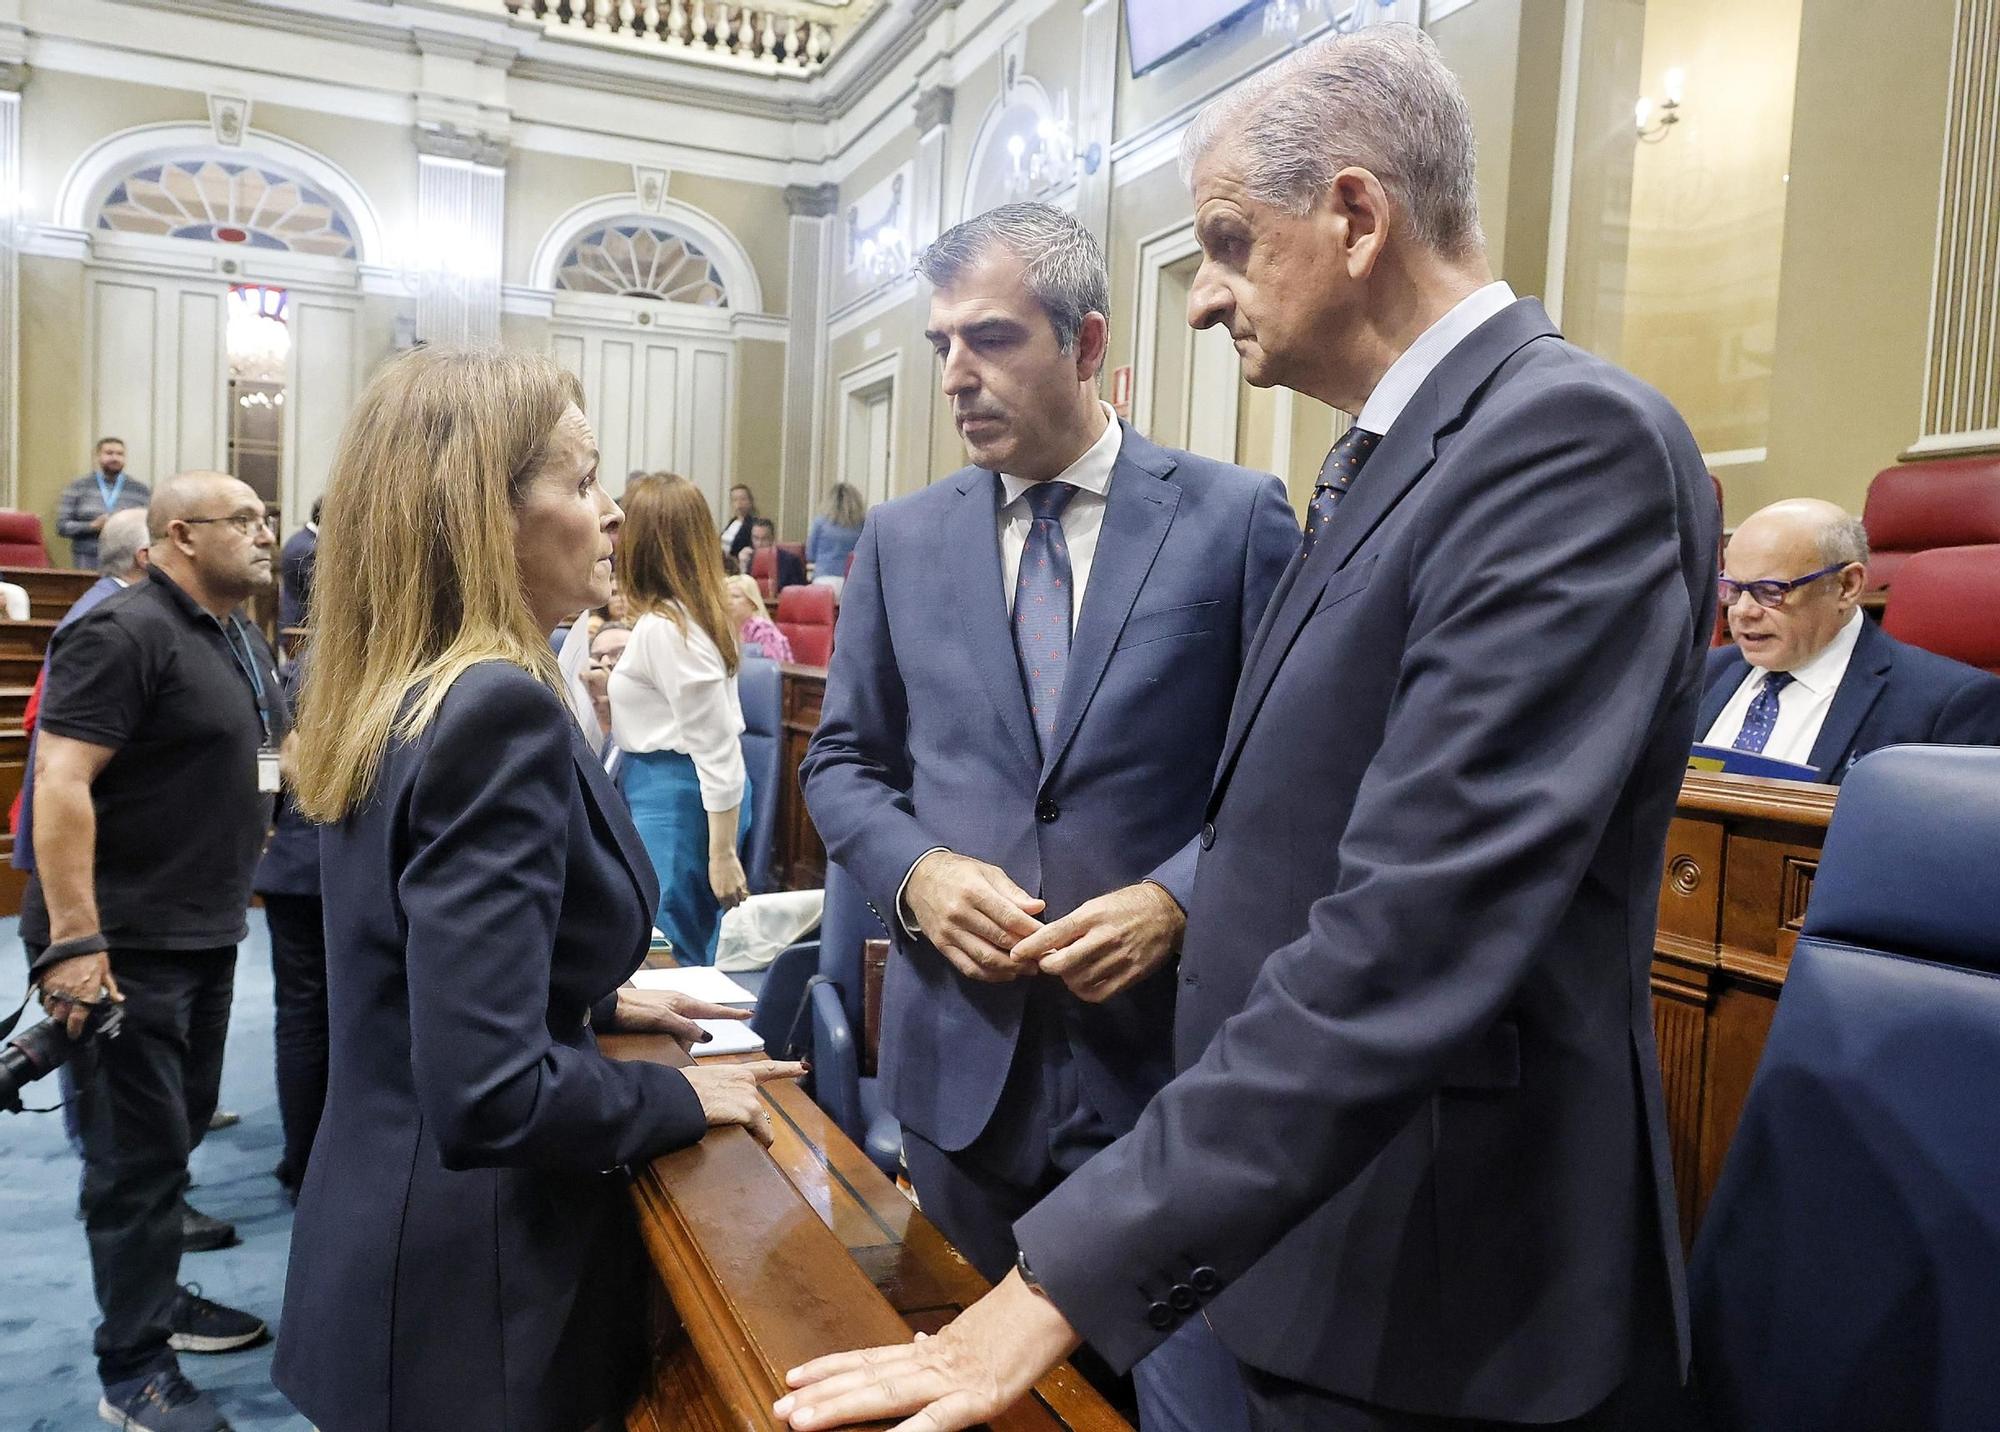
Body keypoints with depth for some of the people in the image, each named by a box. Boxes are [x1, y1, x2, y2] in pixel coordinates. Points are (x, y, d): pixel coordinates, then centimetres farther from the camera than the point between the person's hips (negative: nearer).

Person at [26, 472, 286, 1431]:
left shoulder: (237, 639, 12)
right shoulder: (126, 632, -16)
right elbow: (61, 782, -23)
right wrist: (74, 939, -27)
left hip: (206, 934, 9)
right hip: (125, 945, -9)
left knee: (179, 1130, 19)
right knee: (140, 1151, 1)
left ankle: (157, 1298, 36)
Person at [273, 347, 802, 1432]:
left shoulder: (393, 693, 2)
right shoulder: (500, 709, -26)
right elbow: (490, 1095, -30)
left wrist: (594, 1001, 14)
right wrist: (681, 1099, -15)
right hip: (472, 1284, -8)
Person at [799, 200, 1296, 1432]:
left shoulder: (1236, 517, -4)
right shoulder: (903, 539, 6)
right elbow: (845, 761, 11)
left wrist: (1177, 898, -15)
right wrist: (915, 871, -7)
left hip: (1171, 1055, -2)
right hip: (962, 1051, 3)